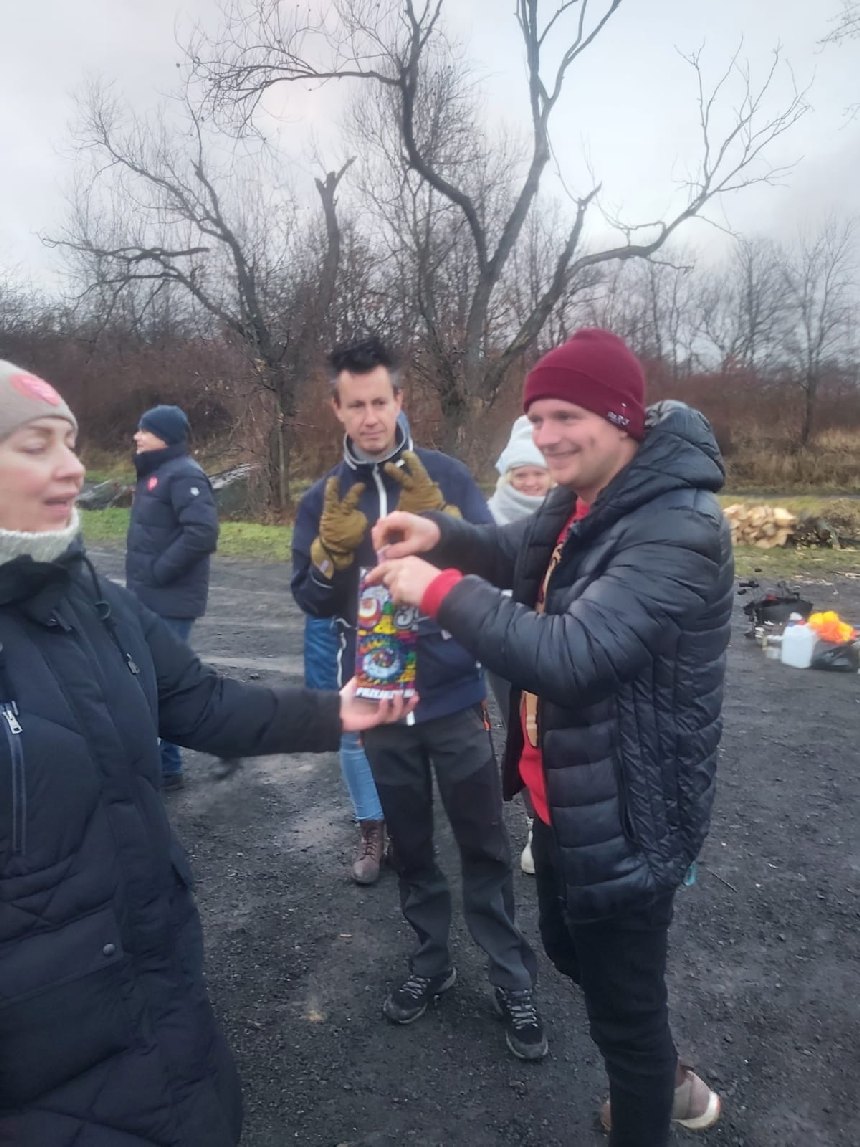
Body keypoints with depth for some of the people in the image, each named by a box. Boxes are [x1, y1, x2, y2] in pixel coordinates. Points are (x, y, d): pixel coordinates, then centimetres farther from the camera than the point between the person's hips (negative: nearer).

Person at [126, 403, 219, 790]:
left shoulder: (183, 474, -15)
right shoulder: (153, 473, 15)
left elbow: (202, 532, -27)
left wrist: (159, 571, -20)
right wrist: (144, 578, 12)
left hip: (169, 601, -10)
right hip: (149, 598, 10)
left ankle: (164, 766, 8)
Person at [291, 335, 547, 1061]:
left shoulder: (447, 476, -4)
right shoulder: (324, 498, 3)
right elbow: (312, 602, 0)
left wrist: (438, 520, -26)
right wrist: (333, 550, -19)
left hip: (455, 696, -2)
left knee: (484, 844, 9)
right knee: (411, 845, 18)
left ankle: (513, 980, 26)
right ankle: (431, 960, 38)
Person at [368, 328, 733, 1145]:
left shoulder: (678, 530, -27)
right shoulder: (582, 501, 5)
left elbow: (572, 653, -36)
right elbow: (522, 555, 19)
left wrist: (441, 588, -26)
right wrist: (442, 534, -3)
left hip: (625, 817, -10)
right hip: (565, 795, 10)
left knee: (623, 1000, 11)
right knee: (572, 952, 28)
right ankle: (666, 1081, 55)